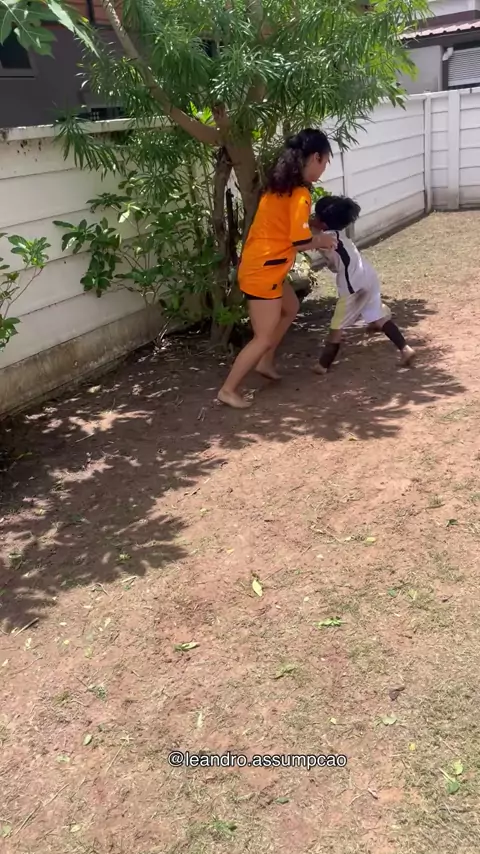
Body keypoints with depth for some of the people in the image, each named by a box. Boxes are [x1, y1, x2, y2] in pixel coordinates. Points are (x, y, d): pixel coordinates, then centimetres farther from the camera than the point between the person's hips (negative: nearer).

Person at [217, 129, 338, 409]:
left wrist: (314, 230, 12)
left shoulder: (280, 184, 10)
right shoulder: (300, 194, -17)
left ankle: (265, 363, 35)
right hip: (263, 271, -10)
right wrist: (322, 241, -2)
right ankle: (228, 390, 7)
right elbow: (300, 242, -21)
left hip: (262, 265, 10)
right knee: (264, 337, -1)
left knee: (290, 308, 28)